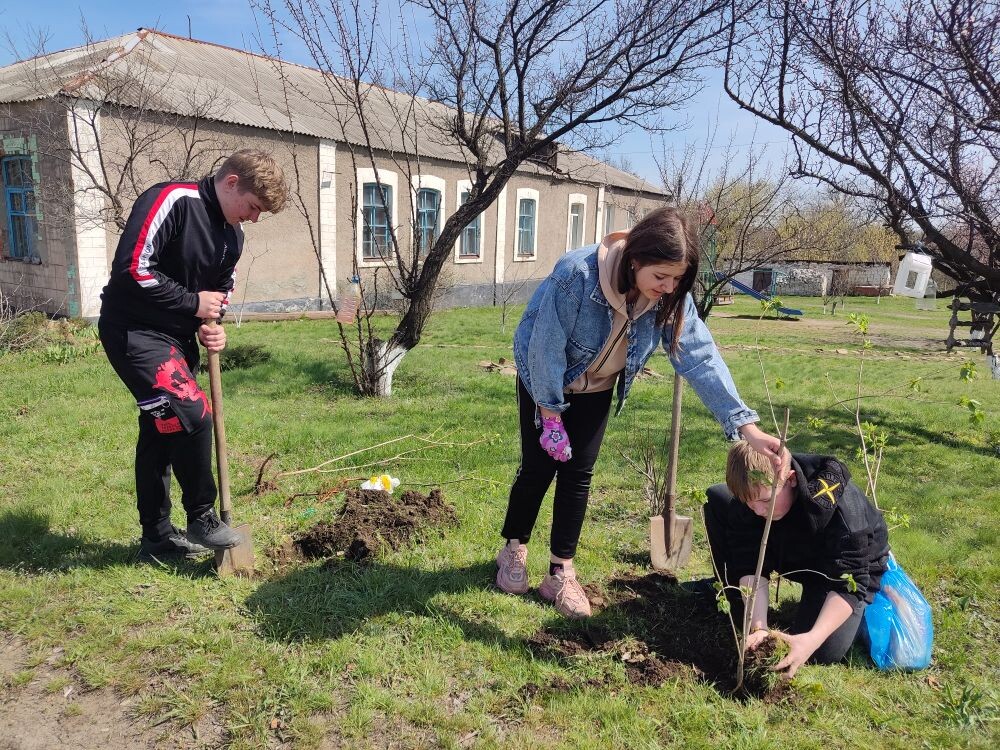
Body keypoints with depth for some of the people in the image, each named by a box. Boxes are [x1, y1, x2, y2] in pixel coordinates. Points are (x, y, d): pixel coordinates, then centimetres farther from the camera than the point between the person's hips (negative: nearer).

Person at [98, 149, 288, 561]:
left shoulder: (232, 235, 7)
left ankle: (157, 536, 24)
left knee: (162, 433, 13)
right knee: (192, 415, -18)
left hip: (176, 337, 9)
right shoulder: (171, 200, -19)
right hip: (133, 330, -9)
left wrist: (212, 326, -2)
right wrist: (193, 303, -19)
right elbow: (132, 267, -25)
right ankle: (201, 518, 2)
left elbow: (221, 292, 17)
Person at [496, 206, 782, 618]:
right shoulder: (577, 274, -36)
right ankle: (513, 549, 26)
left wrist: (745, 424, -33)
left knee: (579, 472, 2)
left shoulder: (670, 297, -21)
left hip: (596, 388, 4)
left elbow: (700, 356, -25)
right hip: (544, 379, -4)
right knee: (539, 467, 2)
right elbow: (546, 346, -28)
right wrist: (551, 409, -19)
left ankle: (561, 573, 14)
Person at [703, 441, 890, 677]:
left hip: (852, 565, -4)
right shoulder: (751, 493, -27)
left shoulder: (838, 503, -40)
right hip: (792, 554, 5)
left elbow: (848, 584, -36)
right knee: (717, 498, -12)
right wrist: (759, 627, -38)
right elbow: (751, 566, -25)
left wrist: (813, 638, -47)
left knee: (824, 652, -27)